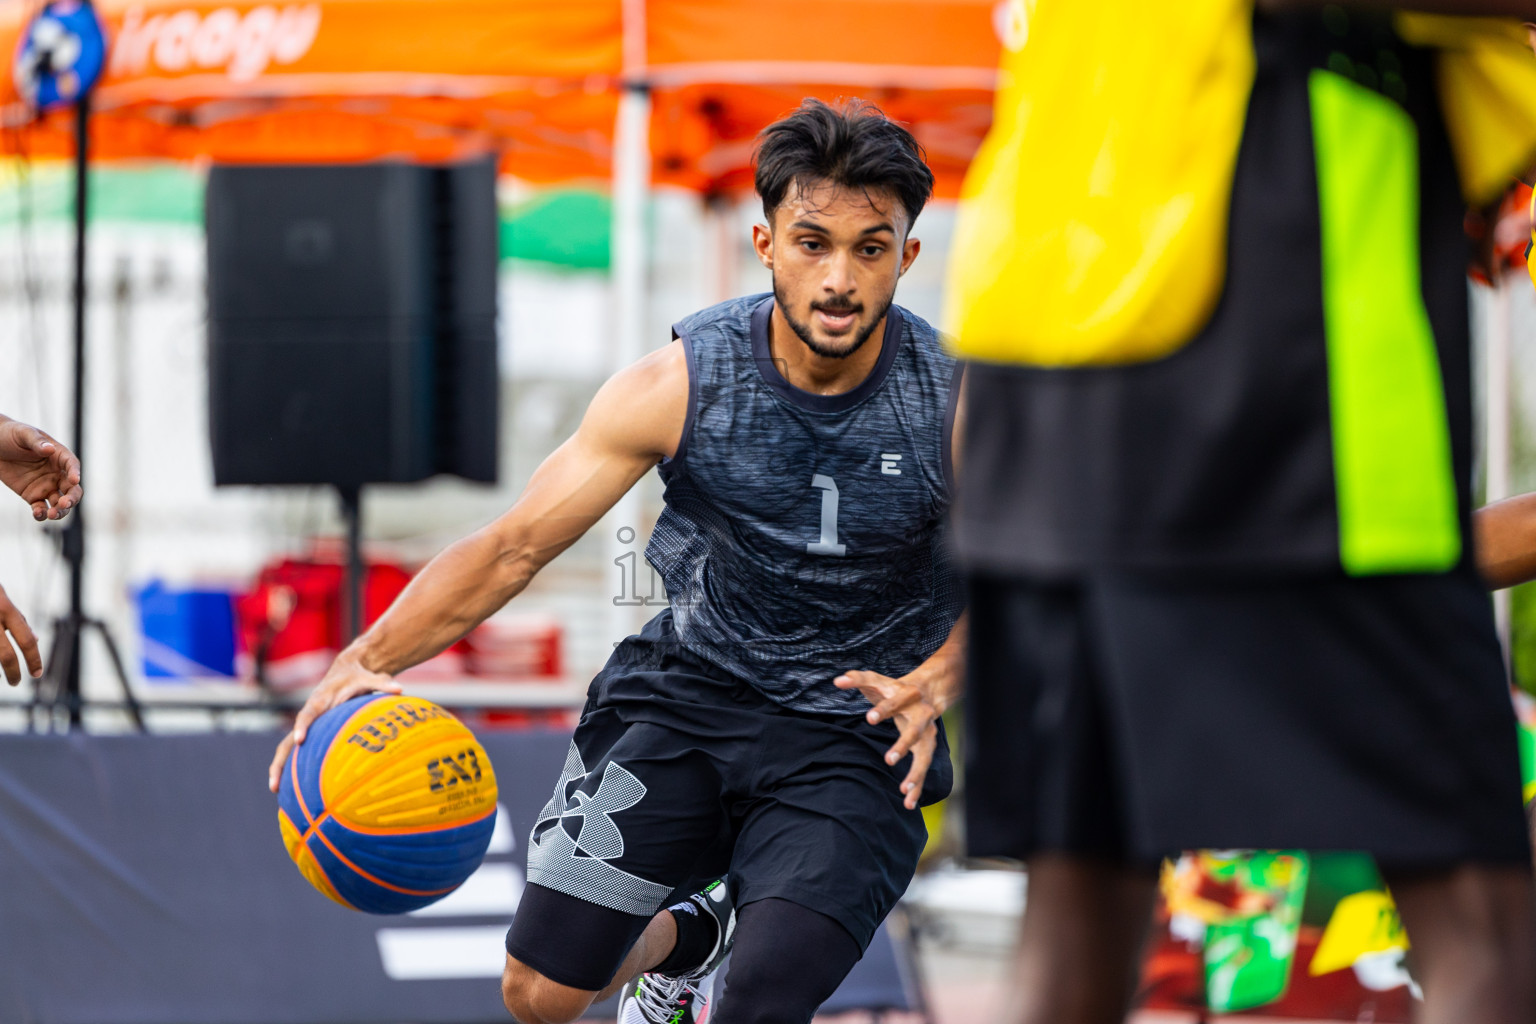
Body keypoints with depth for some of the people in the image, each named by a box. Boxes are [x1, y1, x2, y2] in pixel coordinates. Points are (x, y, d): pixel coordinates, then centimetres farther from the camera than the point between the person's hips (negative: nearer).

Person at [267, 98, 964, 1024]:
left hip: (860, 732, -2)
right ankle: (682, 939, 34)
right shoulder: (679, 385, -15)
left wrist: (934, 685, -23)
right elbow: (513, 546, -11)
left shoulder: (958, 403, -17)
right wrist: (368, 659, -26)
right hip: (688, 690, 2)